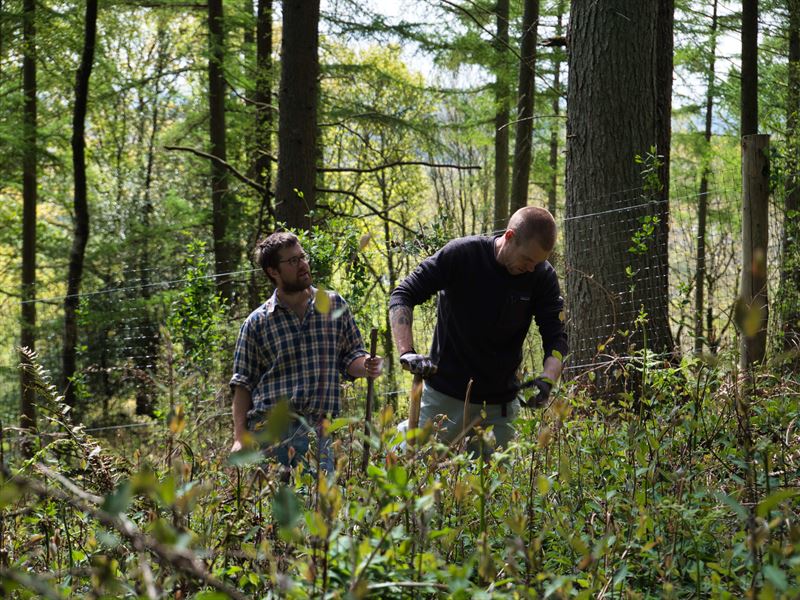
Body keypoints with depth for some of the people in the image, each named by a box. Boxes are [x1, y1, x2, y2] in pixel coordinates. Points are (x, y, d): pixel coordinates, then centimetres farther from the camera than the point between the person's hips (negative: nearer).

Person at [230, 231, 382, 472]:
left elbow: (350, 358, 14)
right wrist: (240, 438, -3)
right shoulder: (257, 323, 6)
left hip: (318, 432, 1)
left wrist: (366, 365, -10)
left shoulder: (334, 306, 11)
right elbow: (243, 385, 7)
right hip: (269, 429, -1)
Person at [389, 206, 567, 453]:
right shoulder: (461, 254, -15)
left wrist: (547, 379, -27)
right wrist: (406, 352, -27)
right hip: (444, 394, -2)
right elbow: (403, 295, -14)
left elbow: (555, 337, -6)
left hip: (500, 404, 3)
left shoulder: (543, 276, -7)